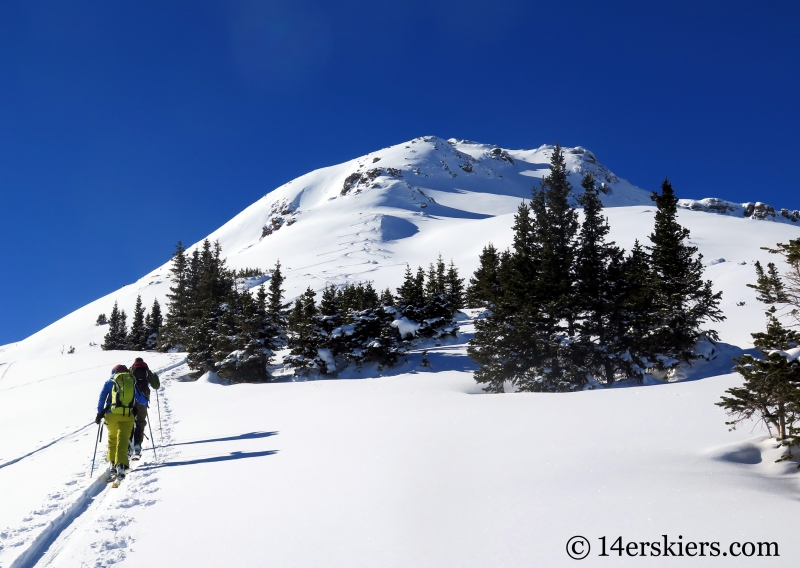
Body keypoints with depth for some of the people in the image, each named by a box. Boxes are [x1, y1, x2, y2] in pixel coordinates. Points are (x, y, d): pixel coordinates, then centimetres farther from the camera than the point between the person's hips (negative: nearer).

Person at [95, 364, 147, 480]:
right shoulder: (132, 383, 17)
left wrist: (99, 413, 6)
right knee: (123, 440, -4)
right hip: (128, 415, 0)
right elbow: (143, 402, 18)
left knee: (112, 438, 19)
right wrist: (143, 402, 40)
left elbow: (102, 397, 2)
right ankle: (121, 465, -20)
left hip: (112, 414, 0)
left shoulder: (110, 382, 14)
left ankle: (112, 464, 15)